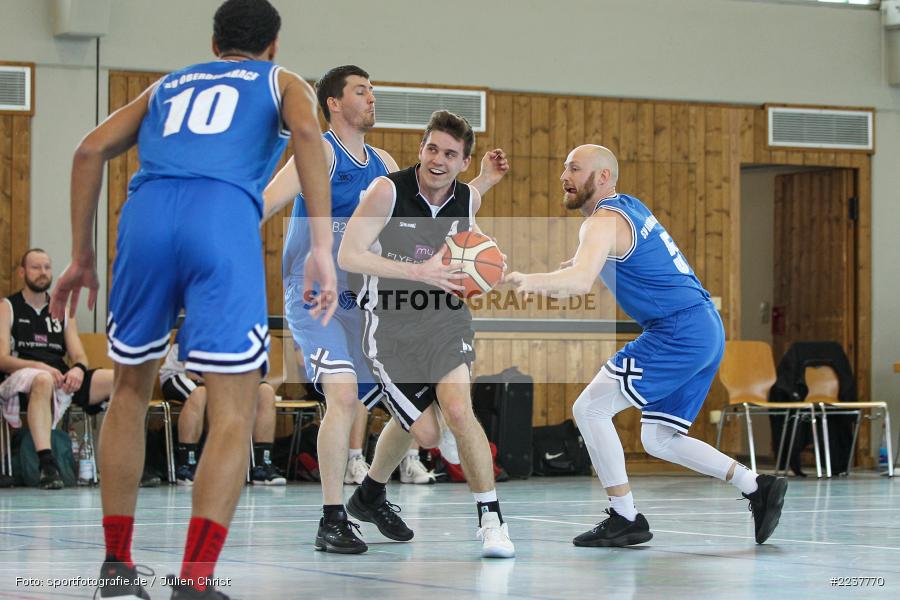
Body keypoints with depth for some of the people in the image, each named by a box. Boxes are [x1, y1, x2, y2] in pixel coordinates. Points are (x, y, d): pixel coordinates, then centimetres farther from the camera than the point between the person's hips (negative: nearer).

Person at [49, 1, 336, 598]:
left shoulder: (167, 85, 35)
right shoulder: (283, 82, 26)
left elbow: (91, 150, 21)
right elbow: (306, 131, 2)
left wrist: (82, 256, 24)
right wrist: (322, 248, -6)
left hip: (148, 211, 4)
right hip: (224, 218, -3)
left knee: (130, 392, 21)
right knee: (234, 414, -2)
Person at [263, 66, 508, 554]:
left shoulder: (383, 165, 15)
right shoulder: (320, 151, -7)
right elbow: (269, 200, -20)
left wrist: (483, 182, 15)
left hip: (364, 302, 8)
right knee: (343, 393, -25)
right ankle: (332, 521, -18)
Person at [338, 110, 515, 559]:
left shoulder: (469, 198, -1)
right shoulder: (388, 190, -16)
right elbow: (348, 256, -20)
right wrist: (420, 271, -27)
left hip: (446, 317, 3)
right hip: (391, 323, -3)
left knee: (458, 407, -21)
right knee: (424, 431, -1)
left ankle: (490, 518, -11)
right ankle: (370, 494, 31)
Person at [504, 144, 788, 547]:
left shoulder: (603, 222, -11)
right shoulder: (628, 206, 18)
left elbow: (580, 282, -31)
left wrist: (528, 281, -44)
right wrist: (584, 262, 24)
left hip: (679, 331, -10)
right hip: (707, 330, 10)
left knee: (589, 408, -10)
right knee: (659, 440, 16)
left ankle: (625, 520, -8)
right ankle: (757, 487, 11)